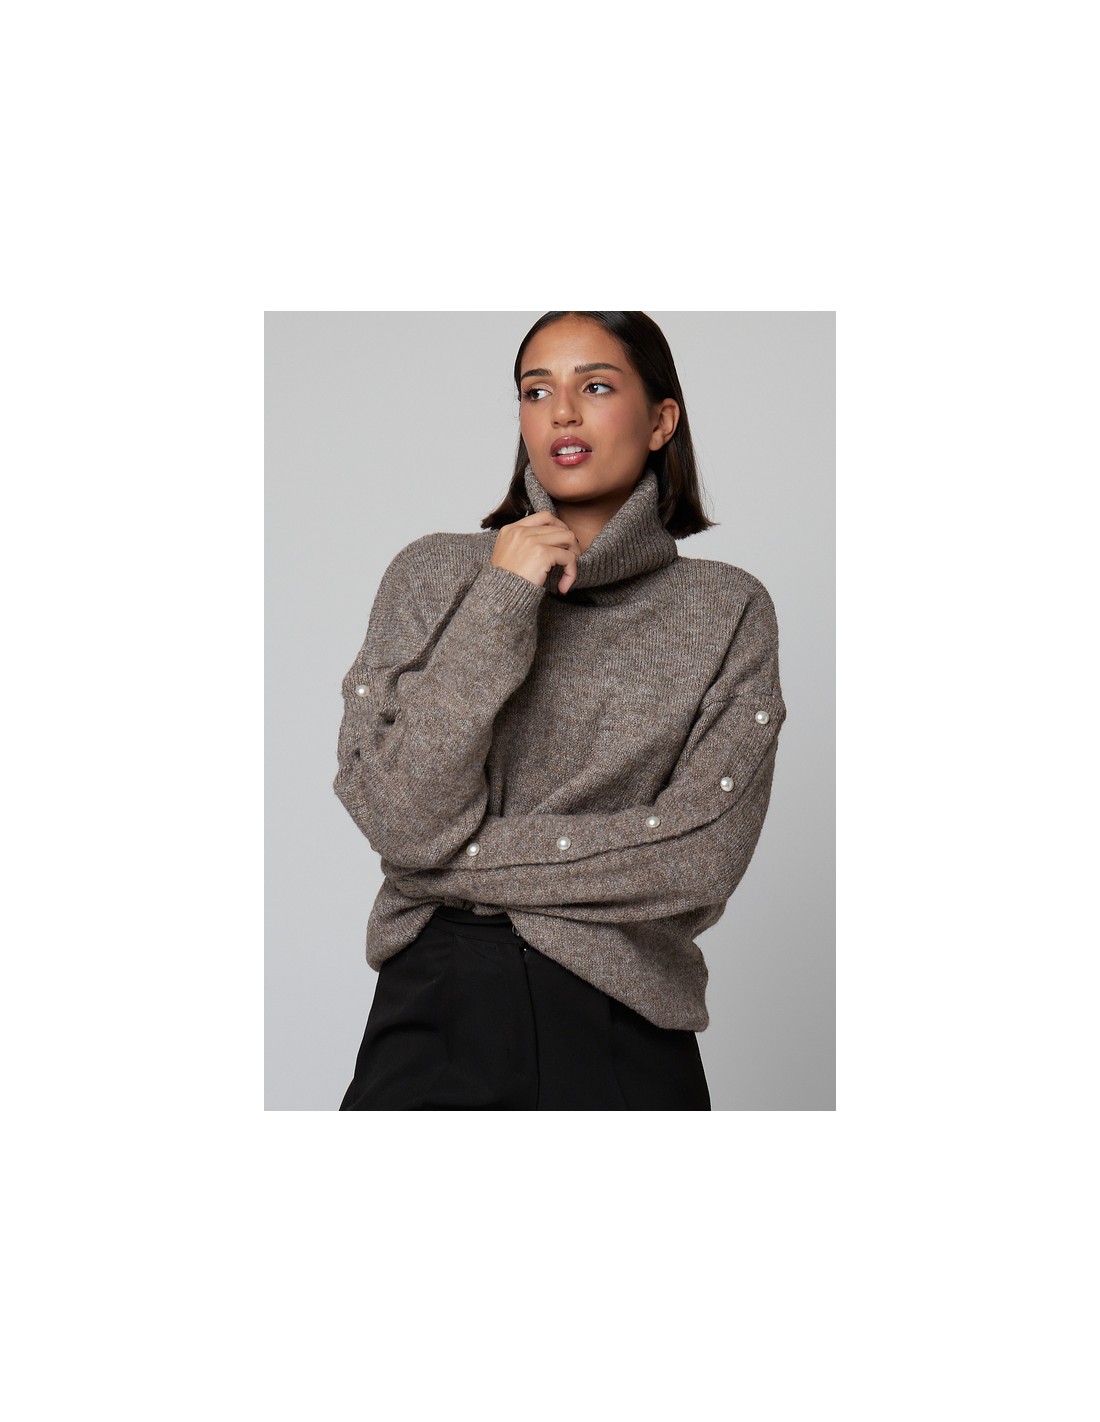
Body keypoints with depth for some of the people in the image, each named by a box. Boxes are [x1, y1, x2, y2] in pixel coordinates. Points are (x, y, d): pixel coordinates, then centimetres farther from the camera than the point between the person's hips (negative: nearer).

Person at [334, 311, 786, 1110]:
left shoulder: (729, 611, 0)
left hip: (622, 1023, 0)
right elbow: (404, 824, -10)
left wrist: (456, 862, -10)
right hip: (438, 1006, 0)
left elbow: (701, 857, -11)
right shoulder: (434, 575, 1)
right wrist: (501, 601, -13)